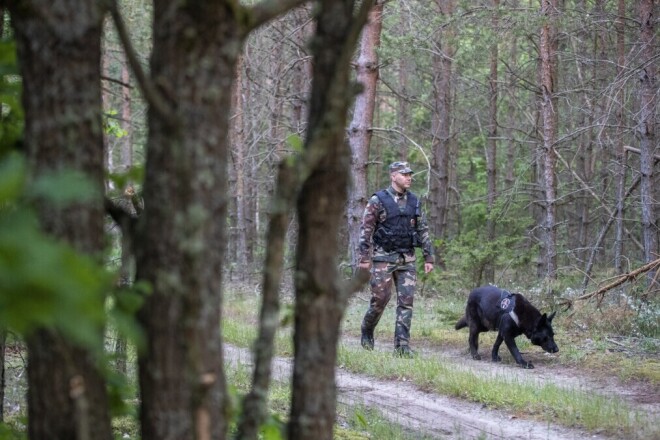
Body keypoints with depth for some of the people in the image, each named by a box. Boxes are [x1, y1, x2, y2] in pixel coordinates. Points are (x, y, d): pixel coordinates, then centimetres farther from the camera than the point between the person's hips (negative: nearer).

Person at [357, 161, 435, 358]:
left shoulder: (414, 201, 8)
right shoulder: (378, 200, -5)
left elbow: (423, 231, 12)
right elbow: (366, 230, -6)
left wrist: (428, 258, 8)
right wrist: (364, 258, -12)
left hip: (407, 259, 4)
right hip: (383, 258, -4)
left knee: (406, 302, -4)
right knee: (380, 298, -3)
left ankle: (402, 345, -4)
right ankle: (367, 331, 24)